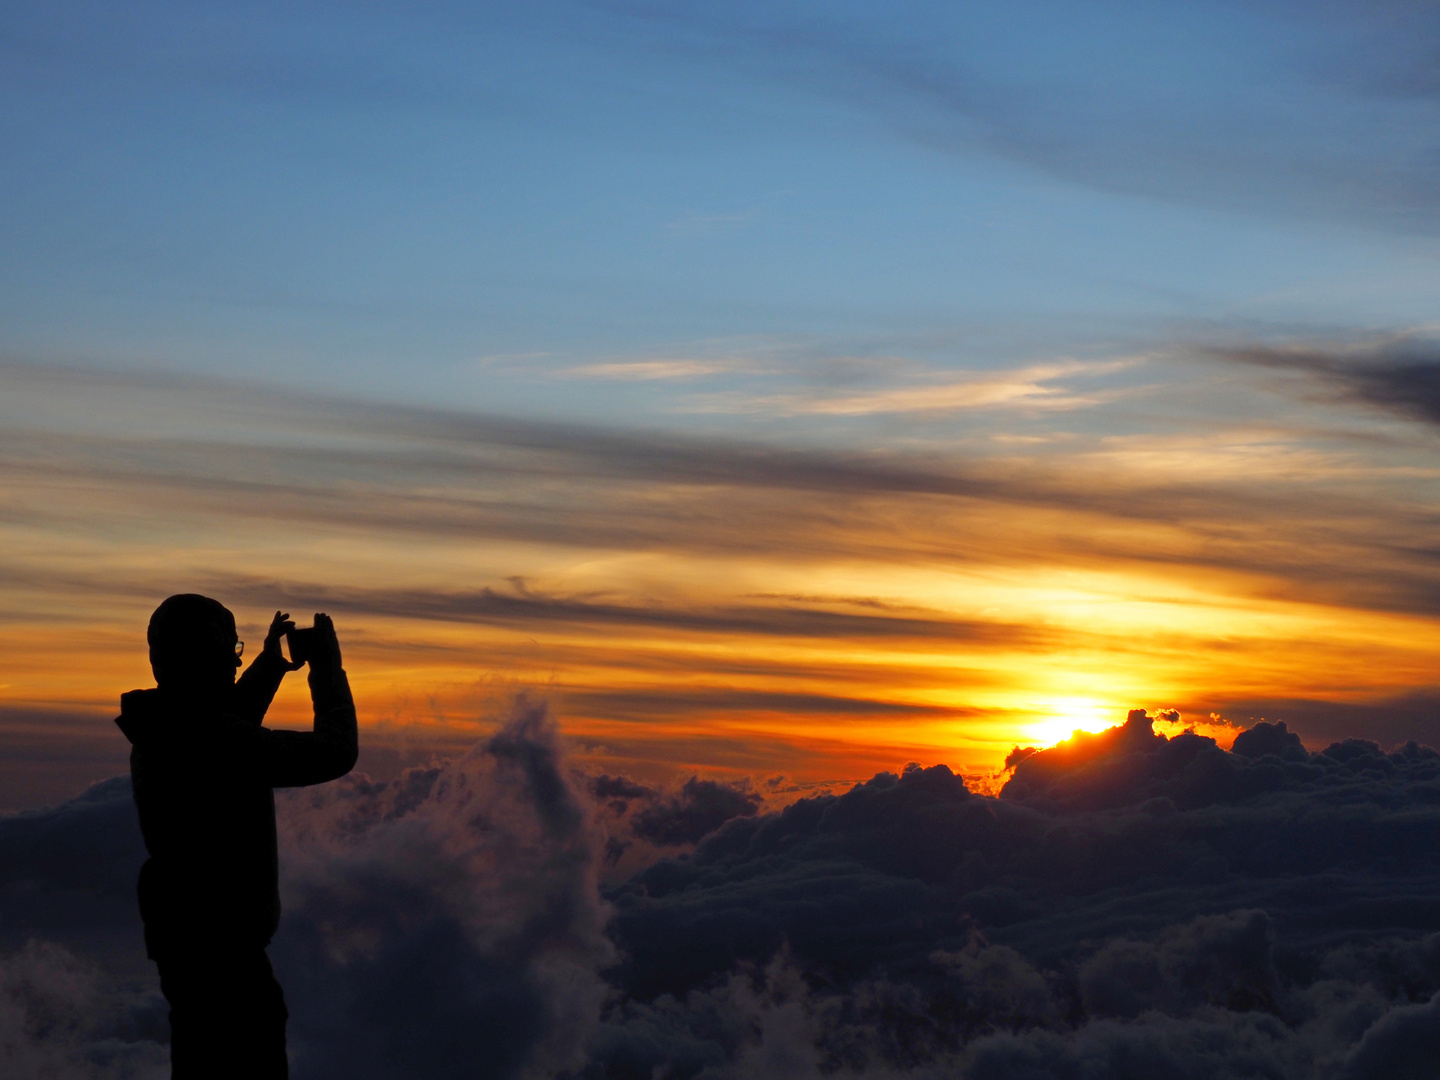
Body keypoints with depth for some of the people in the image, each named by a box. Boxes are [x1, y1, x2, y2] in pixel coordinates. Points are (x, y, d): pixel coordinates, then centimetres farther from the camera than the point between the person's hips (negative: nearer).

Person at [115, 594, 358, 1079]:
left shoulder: (160, 729, 3)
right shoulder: (213, 740, -27)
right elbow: (334, 752, -23)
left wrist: (271, 664, 21)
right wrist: (328, 668, -10)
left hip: (179, 933, 10)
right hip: (221, 944, -10)